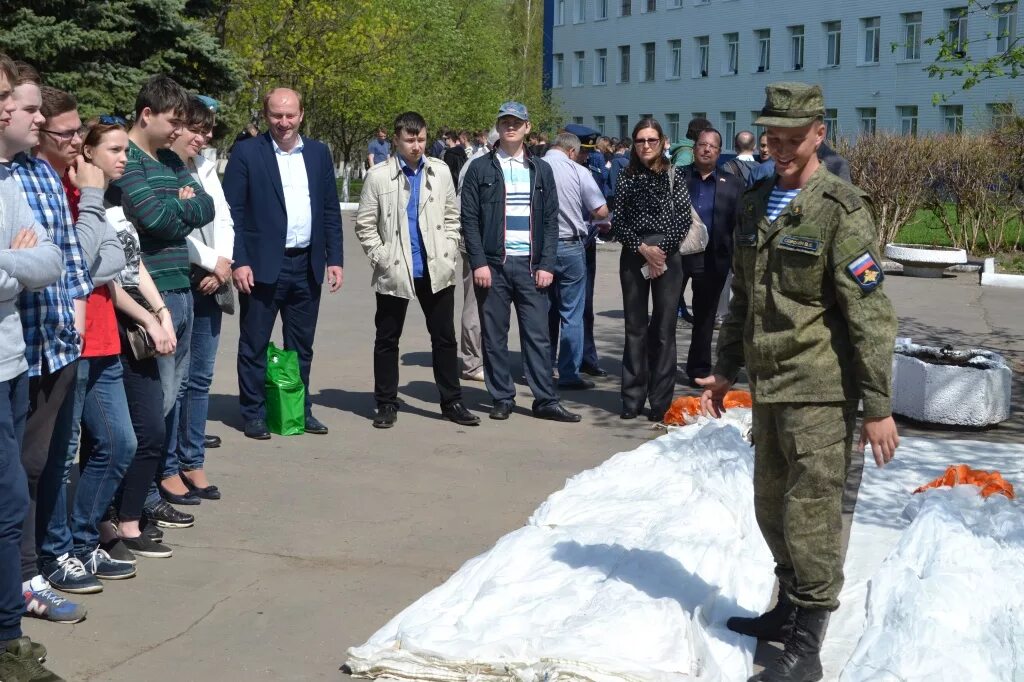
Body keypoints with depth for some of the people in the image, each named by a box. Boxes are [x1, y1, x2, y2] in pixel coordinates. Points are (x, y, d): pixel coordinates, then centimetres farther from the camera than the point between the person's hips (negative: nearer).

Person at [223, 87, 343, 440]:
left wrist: (335, 258, 5)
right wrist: (239, 261, -13)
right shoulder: (247, 153, -3)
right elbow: (232, 211, -6)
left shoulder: (318, 152, 9)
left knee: (301, 347, 13)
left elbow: (330, 209, 11)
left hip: (307, 265, 4)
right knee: (255, 345, 5)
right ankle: (253, 414, 15)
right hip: (262, 265, -4)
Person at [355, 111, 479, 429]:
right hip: (394, 272, -2)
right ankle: (386, 404, 17)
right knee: (387, 340, 6)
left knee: (444, 337, 7)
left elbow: (451, 215, 12)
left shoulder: (440, 171, 5)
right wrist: (381, 258, -8)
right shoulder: (378, 176, -4)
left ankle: (452, 402, 17)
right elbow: (365, 225, -1)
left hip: (436, 271, 2)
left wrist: (449, 253, 2)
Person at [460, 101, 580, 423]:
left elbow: (551, 221, 9)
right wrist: (479, 263, -9)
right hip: (493, 264, -1)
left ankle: (545, 400, 5)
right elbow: (469, 220, 0)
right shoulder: (480, 169, 4)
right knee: (494, 336, 3)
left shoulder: (541, 170, 11)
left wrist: (547, 264, -1)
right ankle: (502, 398, 12)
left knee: (538, 335, 0)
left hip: (530, 264, 1)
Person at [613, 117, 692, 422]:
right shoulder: (627, 177, 7)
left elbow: (683, 219, -1)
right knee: (635, 327, 5)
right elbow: (618, 221, 2)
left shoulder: (674, 175, 3)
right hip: (634, 255, 1)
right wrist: (642, 248, -9)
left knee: (664, 328, 0)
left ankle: (660, 400, 6)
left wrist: (661, 250, -10)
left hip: (667, 254, -1)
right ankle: (632, 398, 11)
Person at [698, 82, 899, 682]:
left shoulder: (842, 210, -12)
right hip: (768, 385, 7)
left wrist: (879, 406, -16)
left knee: (811, 514, -4)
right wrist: (727, 369, 20)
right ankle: (788, 610, 33)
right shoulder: (756, 204, 11)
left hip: (820, 390, -7)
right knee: (773, 507, 16)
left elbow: (870, 315, -14)